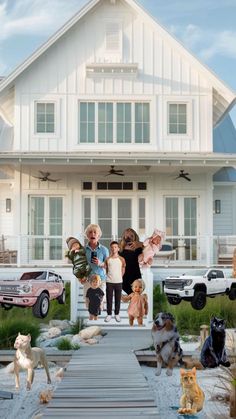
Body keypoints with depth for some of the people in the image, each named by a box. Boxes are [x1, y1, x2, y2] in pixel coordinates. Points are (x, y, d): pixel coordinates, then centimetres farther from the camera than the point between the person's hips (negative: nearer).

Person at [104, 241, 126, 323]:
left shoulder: (122, 259, -1)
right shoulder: (107, 259, -1)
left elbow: (123, 270, 8)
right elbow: (105, 269, 8)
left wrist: (119, 277, 8)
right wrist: (109, 276, 6)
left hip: (118, 282, 0)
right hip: (109, 282, 0)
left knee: (118, 299, 6)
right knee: (109, 299, 4)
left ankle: (117, 314, 17)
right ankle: (109, 314, 14)